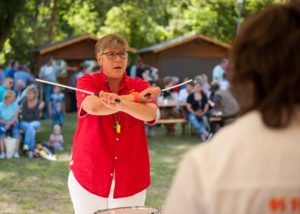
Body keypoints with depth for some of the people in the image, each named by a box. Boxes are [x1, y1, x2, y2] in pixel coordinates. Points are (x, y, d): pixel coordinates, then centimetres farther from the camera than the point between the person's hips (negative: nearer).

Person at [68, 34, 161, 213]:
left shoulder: (140, 86, 5)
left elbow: (151, 114, -15)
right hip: (88, 177, -1)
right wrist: (136, 98, -17)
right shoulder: (87, 82, 0)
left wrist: (120, 103, -32)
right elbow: (93, 106, -22)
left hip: (131, 179, 1)